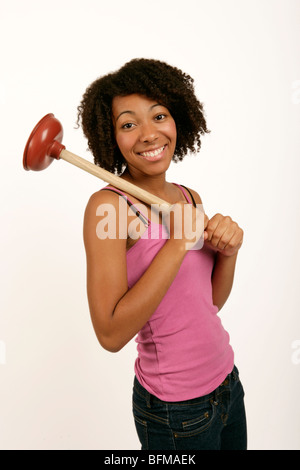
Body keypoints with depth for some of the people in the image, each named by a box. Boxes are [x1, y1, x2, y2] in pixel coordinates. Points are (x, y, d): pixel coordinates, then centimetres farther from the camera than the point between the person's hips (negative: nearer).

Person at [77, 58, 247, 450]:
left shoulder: (190, 198, 1)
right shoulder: (107, 206, -19)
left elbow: (213, 300, 5)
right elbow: (111, 334, -25)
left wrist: (228, 248, -14)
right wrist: (178, 243, -26)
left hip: (227, 379, 7)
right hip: (176, 408, -6)